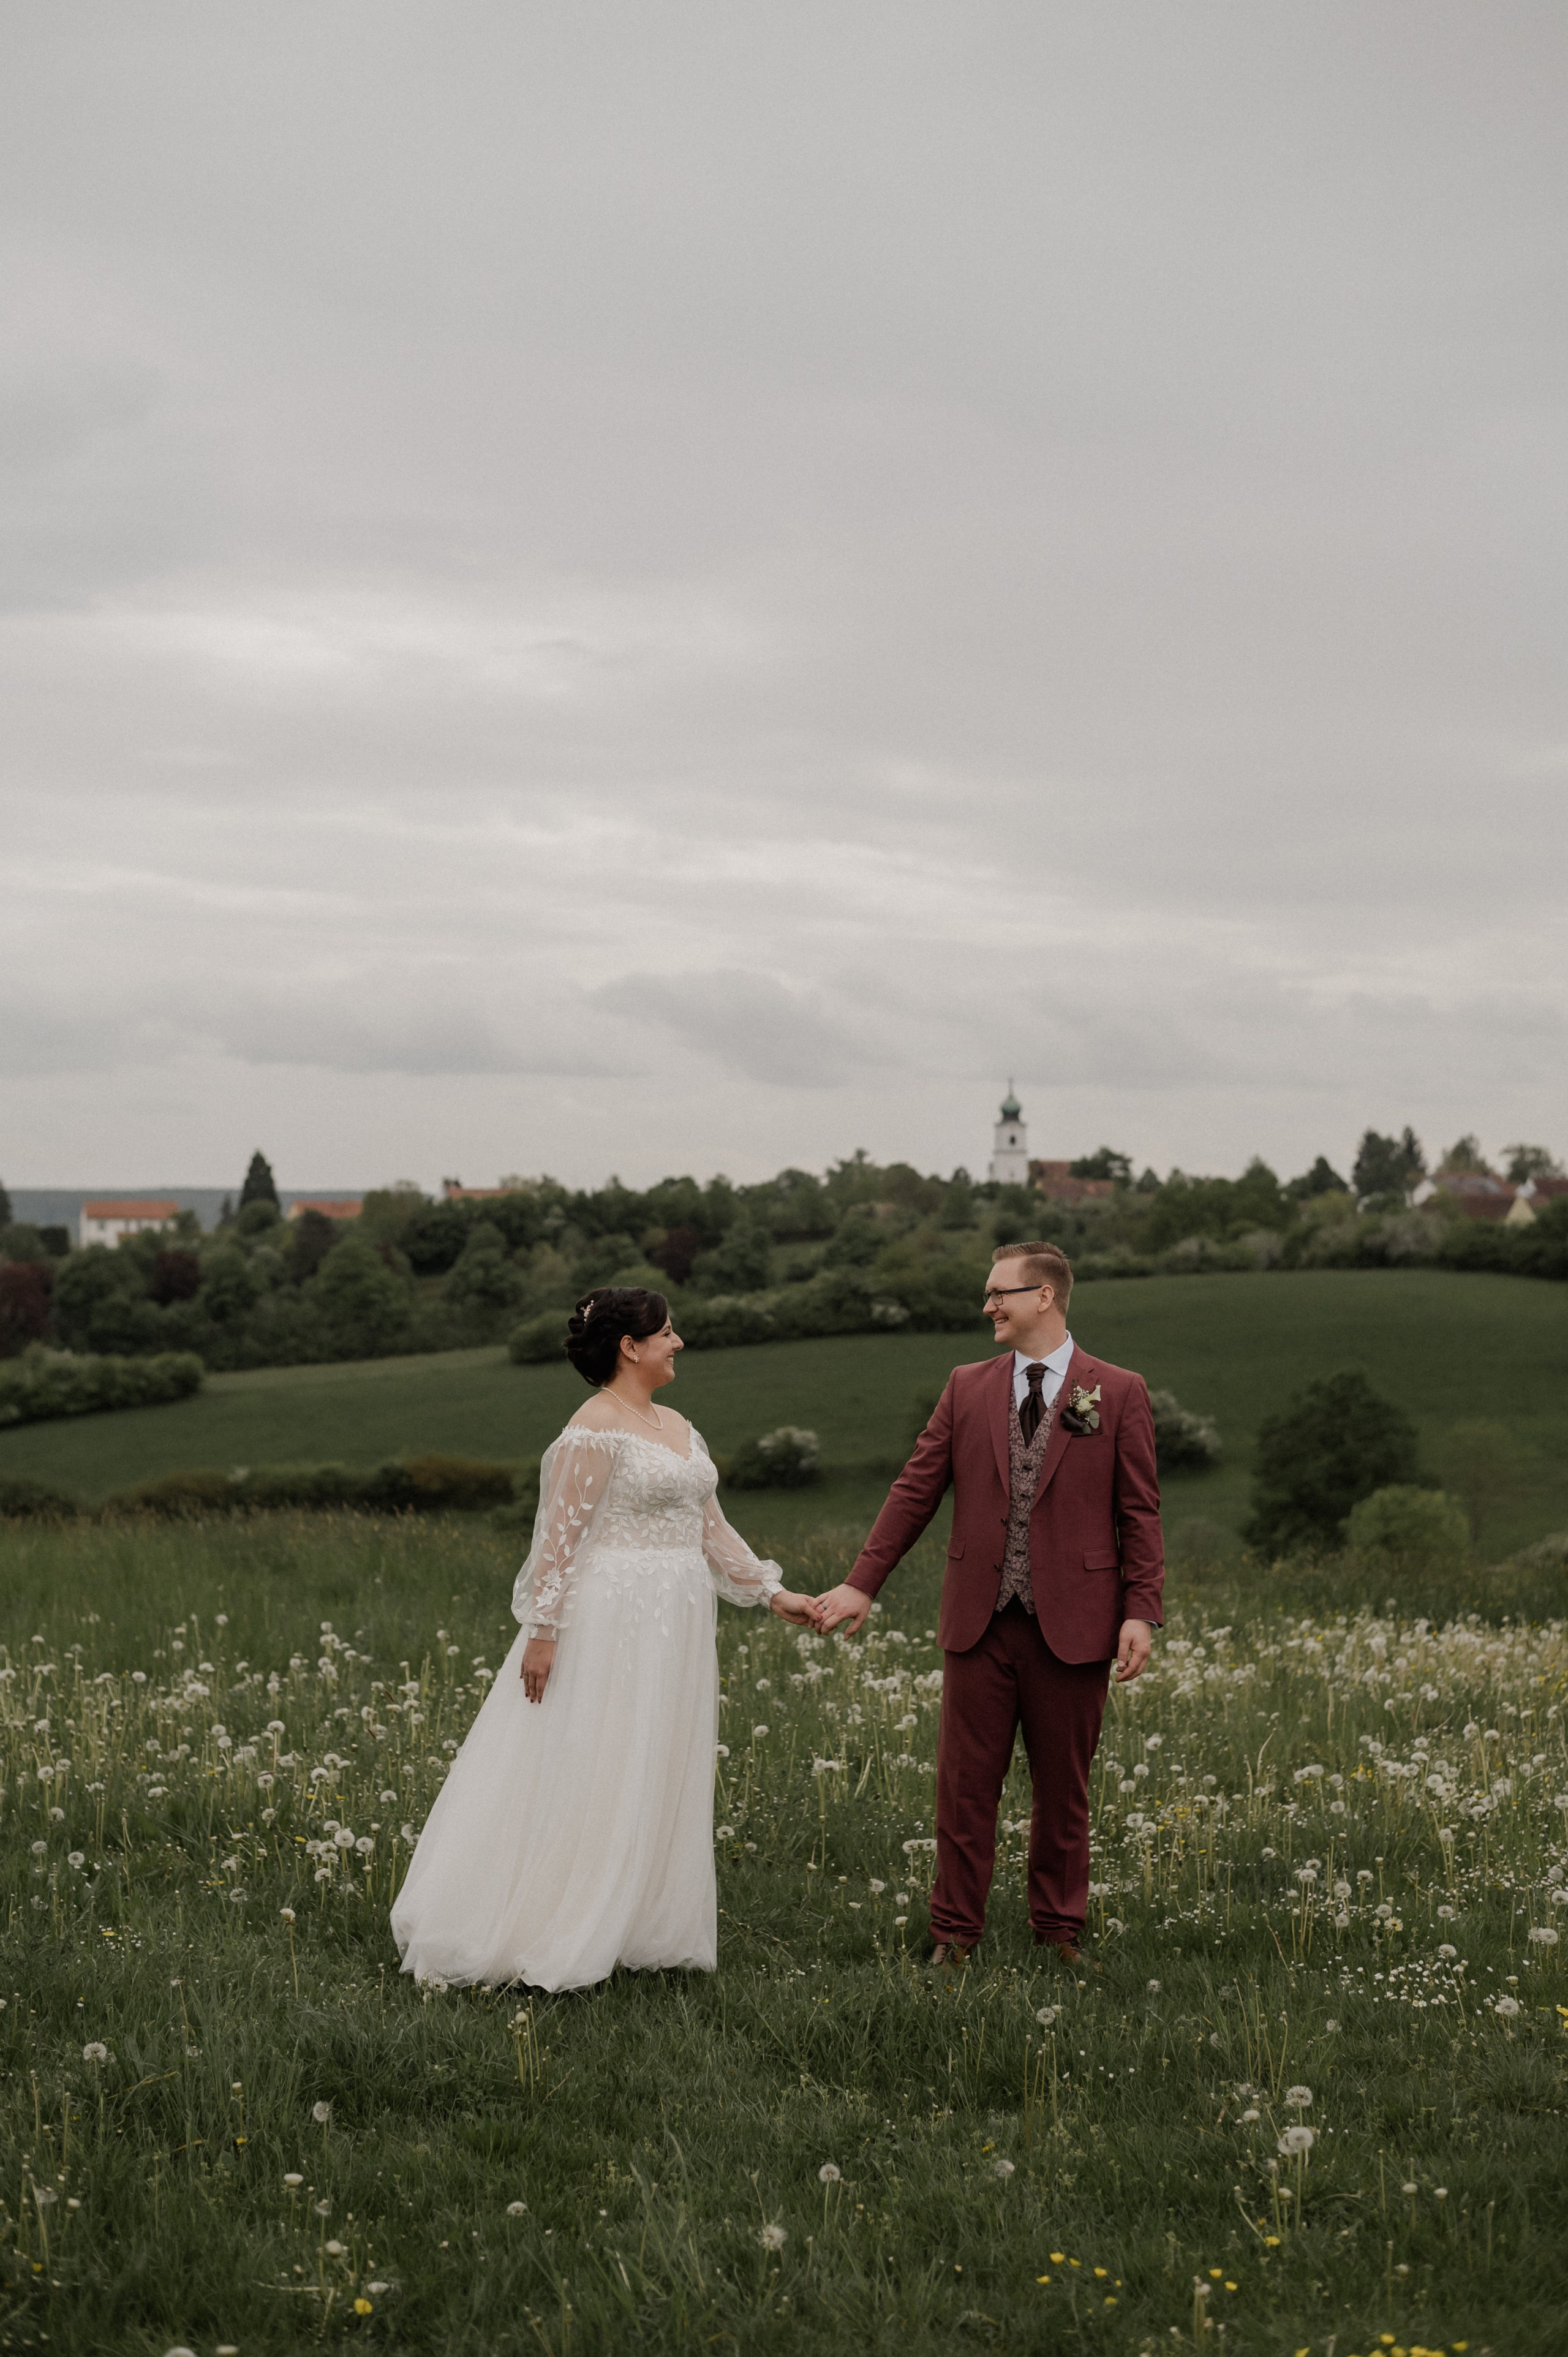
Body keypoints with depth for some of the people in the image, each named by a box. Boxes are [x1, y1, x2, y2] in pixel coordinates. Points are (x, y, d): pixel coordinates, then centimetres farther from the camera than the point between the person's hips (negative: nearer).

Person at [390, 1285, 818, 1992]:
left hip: (674, 1629, 8)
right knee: (592, 1778, -4)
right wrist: (543, 1630, -19)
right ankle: (536, 1934, 5)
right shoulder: (594, 1430, -12)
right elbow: (562, 1534, -15)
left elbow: (710, 1528, 16)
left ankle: (640, 1928, 18)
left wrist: (774, 1594, 11)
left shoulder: (678, 1428, 14)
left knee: (656, 1779, 10)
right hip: (613, 1621, -8)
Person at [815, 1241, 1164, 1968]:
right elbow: (915, 1491, 9)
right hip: (981, 1621, 2)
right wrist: (862, 1584, 4)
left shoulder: (1118, 1393, 1)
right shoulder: (967, 1388, 8)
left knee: (1063, 1788, 8)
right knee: (965, 1784, 4)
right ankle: (955, 1929, 14)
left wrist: (1141, 1612, -8)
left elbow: (1140, 1512, 0)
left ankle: (1059, 1927, 22)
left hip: (1073, 1626, -2)